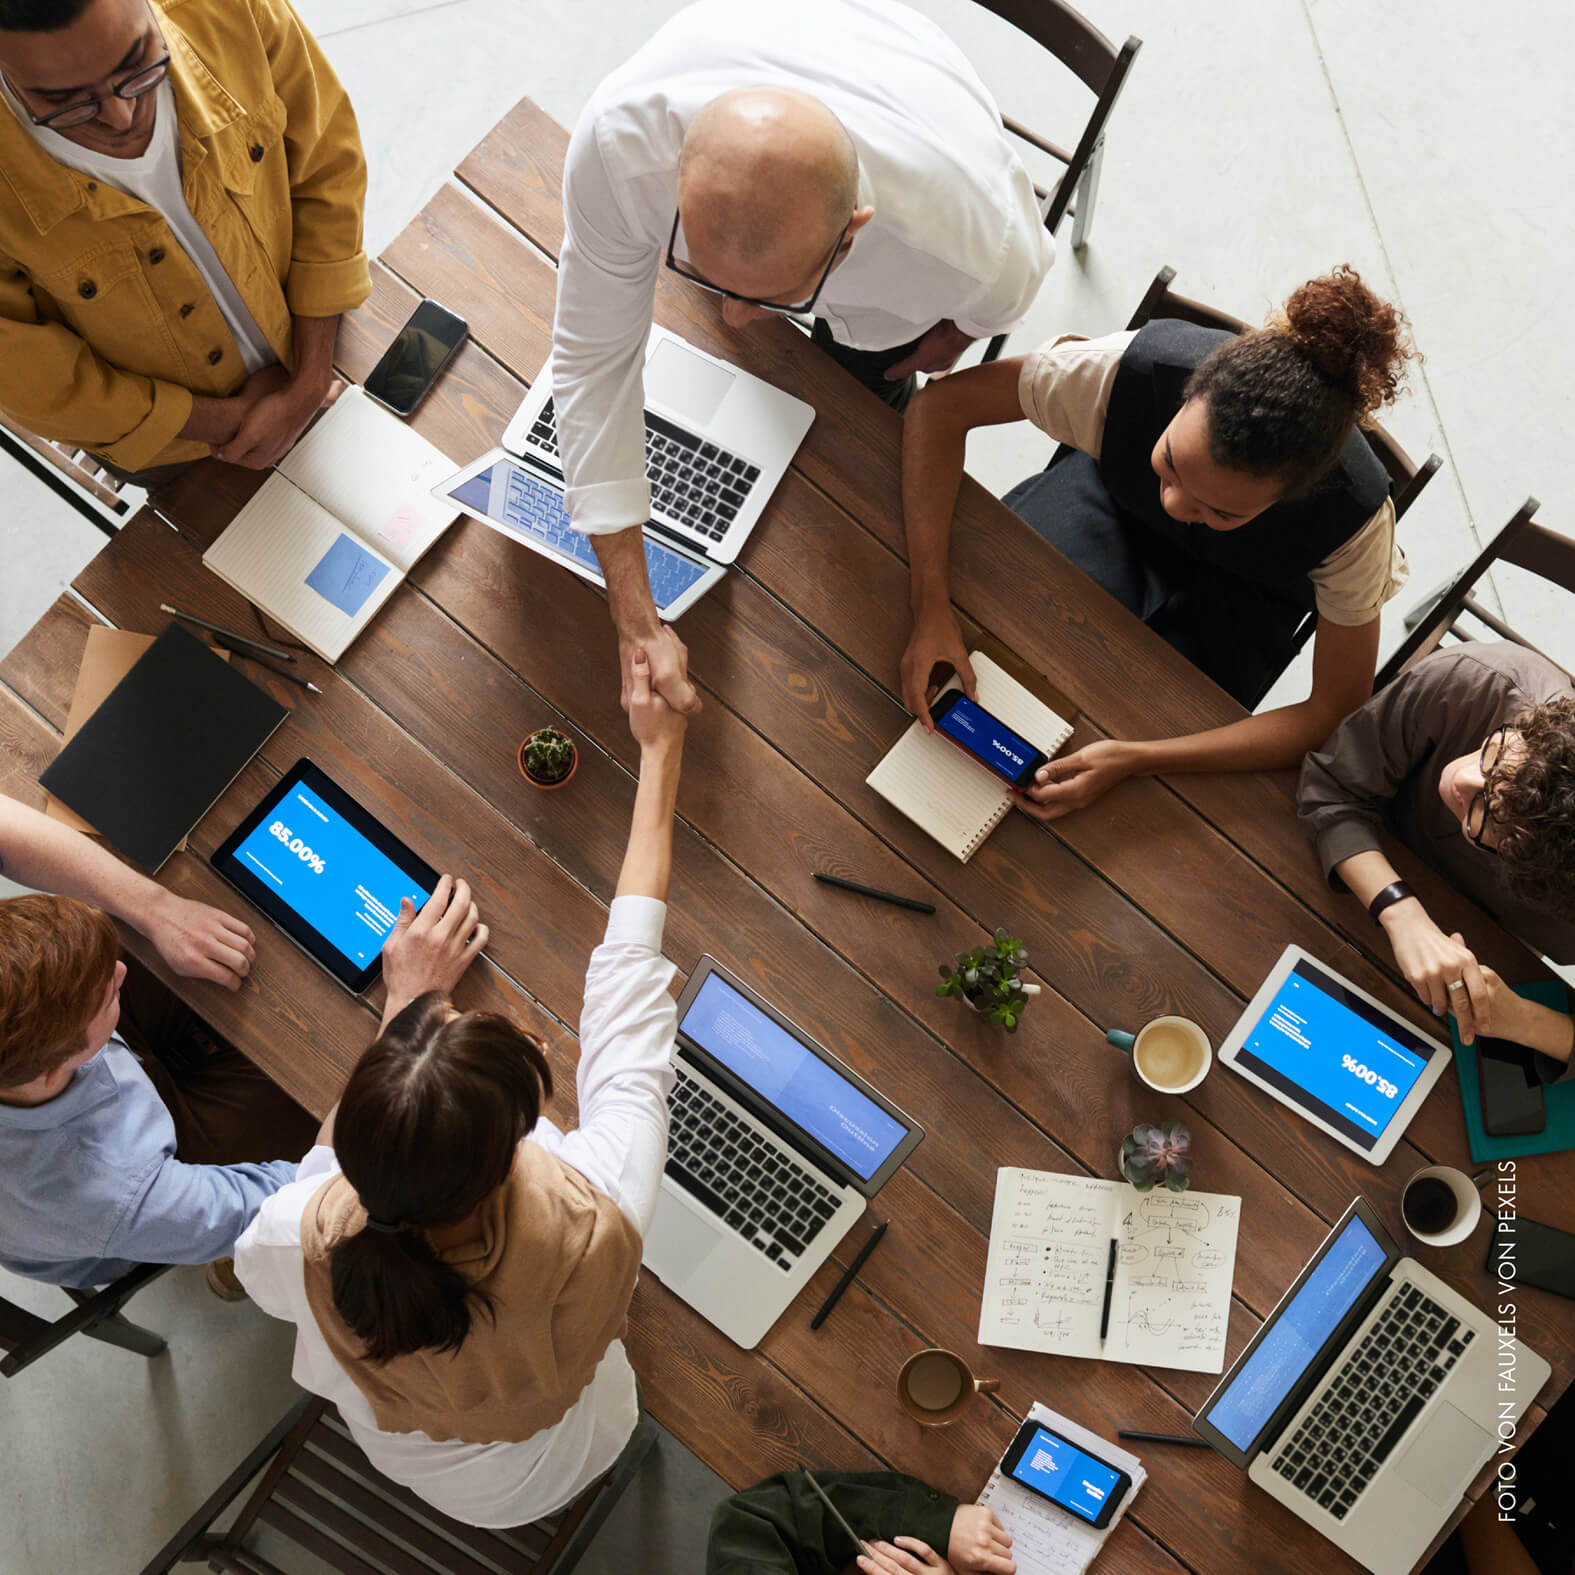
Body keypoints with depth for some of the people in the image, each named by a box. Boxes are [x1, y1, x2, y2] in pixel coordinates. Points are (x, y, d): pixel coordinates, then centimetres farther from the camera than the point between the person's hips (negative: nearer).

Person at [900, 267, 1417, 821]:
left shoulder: (1354, 515, -39)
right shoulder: (1135, 368, -40)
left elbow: (1338, 713, -30)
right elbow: (942, 404, -31)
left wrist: (1136, 759, -40)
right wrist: (931, 608, -42)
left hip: (1237, 592, -1)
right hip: (1112, 493, 1)